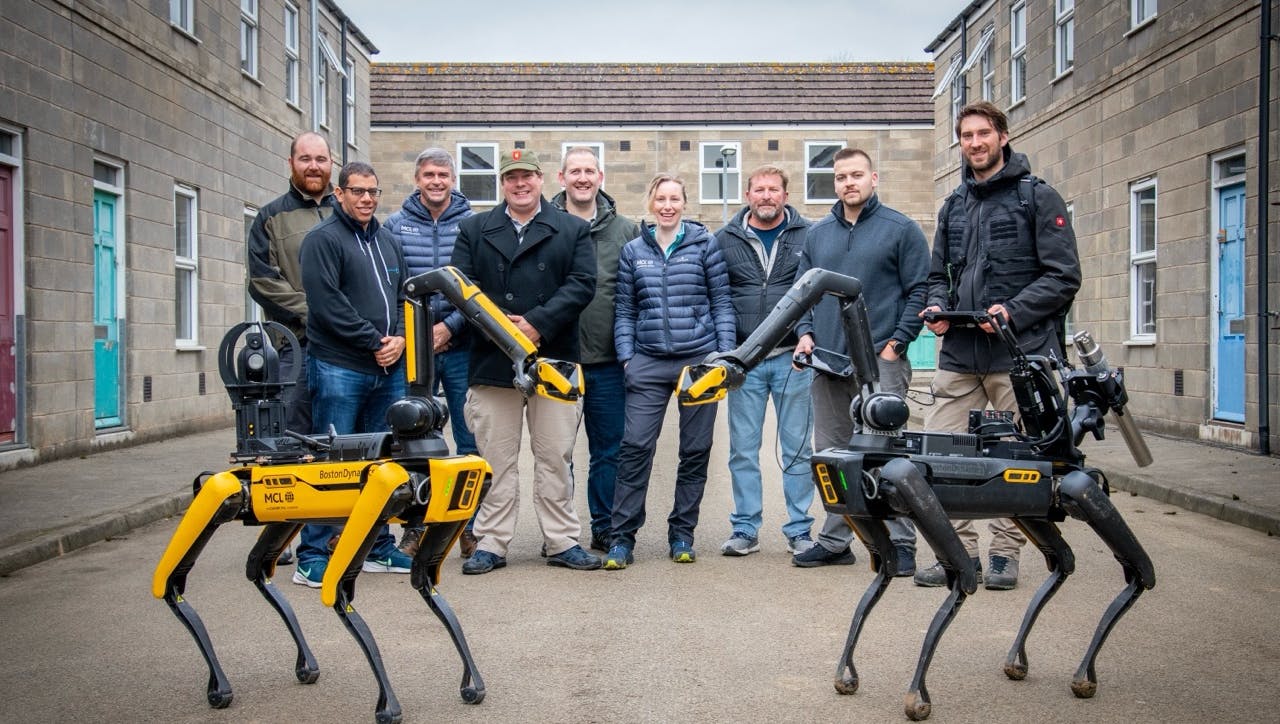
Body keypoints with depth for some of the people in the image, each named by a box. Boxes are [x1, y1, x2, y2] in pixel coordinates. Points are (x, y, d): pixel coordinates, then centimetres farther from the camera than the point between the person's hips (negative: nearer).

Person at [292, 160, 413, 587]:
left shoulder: (387, 243, 19)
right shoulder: (323, 240, -3)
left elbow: (403, 297, 18)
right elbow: (327, 303, -14)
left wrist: (399, 338, -1)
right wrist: (374, 342, -13)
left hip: (388, 369, 7)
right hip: (339, 368, -7)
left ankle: (379, 549, 22)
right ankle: (313, 558, 2)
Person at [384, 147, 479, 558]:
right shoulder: (395, 225, 7)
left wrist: (450, 326, -11)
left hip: (461, 347, -1)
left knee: (470, 442, 4)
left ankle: (471, 528, 14)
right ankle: (414, 528, 17)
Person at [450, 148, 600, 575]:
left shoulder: (572, 230, 9)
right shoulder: (474, 230, 13)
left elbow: (582, 284, -3)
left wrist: (538, 323, -14)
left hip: (553, 359, 0)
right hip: (491, 360, 1)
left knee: (555, 457, 6)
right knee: (496, 459, 5)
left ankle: (562, 542, 15)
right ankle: (491, 543, 13)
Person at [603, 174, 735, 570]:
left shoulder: (705, 244, 4)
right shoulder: (633, 251, 9)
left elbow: (722, 302, 4)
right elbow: (624, 310, 11)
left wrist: (726, 353, -2)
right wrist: (626, 356, 2)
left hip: (700, 358, 0)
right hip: (649, 363, 1)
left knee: (696, 450, 6)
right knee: (635, 447, -7)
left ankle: (682, 534, 19)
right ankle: (622, 537, 2)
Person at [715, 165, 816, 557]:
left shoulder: (808, 236, 4)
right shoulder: (725, 240, 7)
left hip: (793, 357, -1)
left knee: (797, 449, 5)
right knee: (743, 450, 6)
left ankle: (799, 531, 14)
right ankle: (745, 530, 16)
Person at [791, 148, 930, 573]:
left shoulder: (901, 229, 2)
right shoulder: (817, 234, 16)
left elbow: (919, 291, -1)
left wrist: (896, 343, -10)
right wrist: (805, 334, 4)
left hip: (879, 362, -5)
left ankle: (899, 543, 3)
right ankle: (835, 541, 18)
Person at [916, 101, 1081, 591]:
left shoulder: (1037, 197, 2)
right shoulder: (953, 206, 18)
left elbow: (1064, 276, -4)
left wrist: (1013, 311, -17)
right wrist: (937, 306, 2)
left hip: (1019, 352, -4)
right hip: (958, 353, 5)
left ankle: (1005, 552, 15)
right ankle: (960, 549, 10)